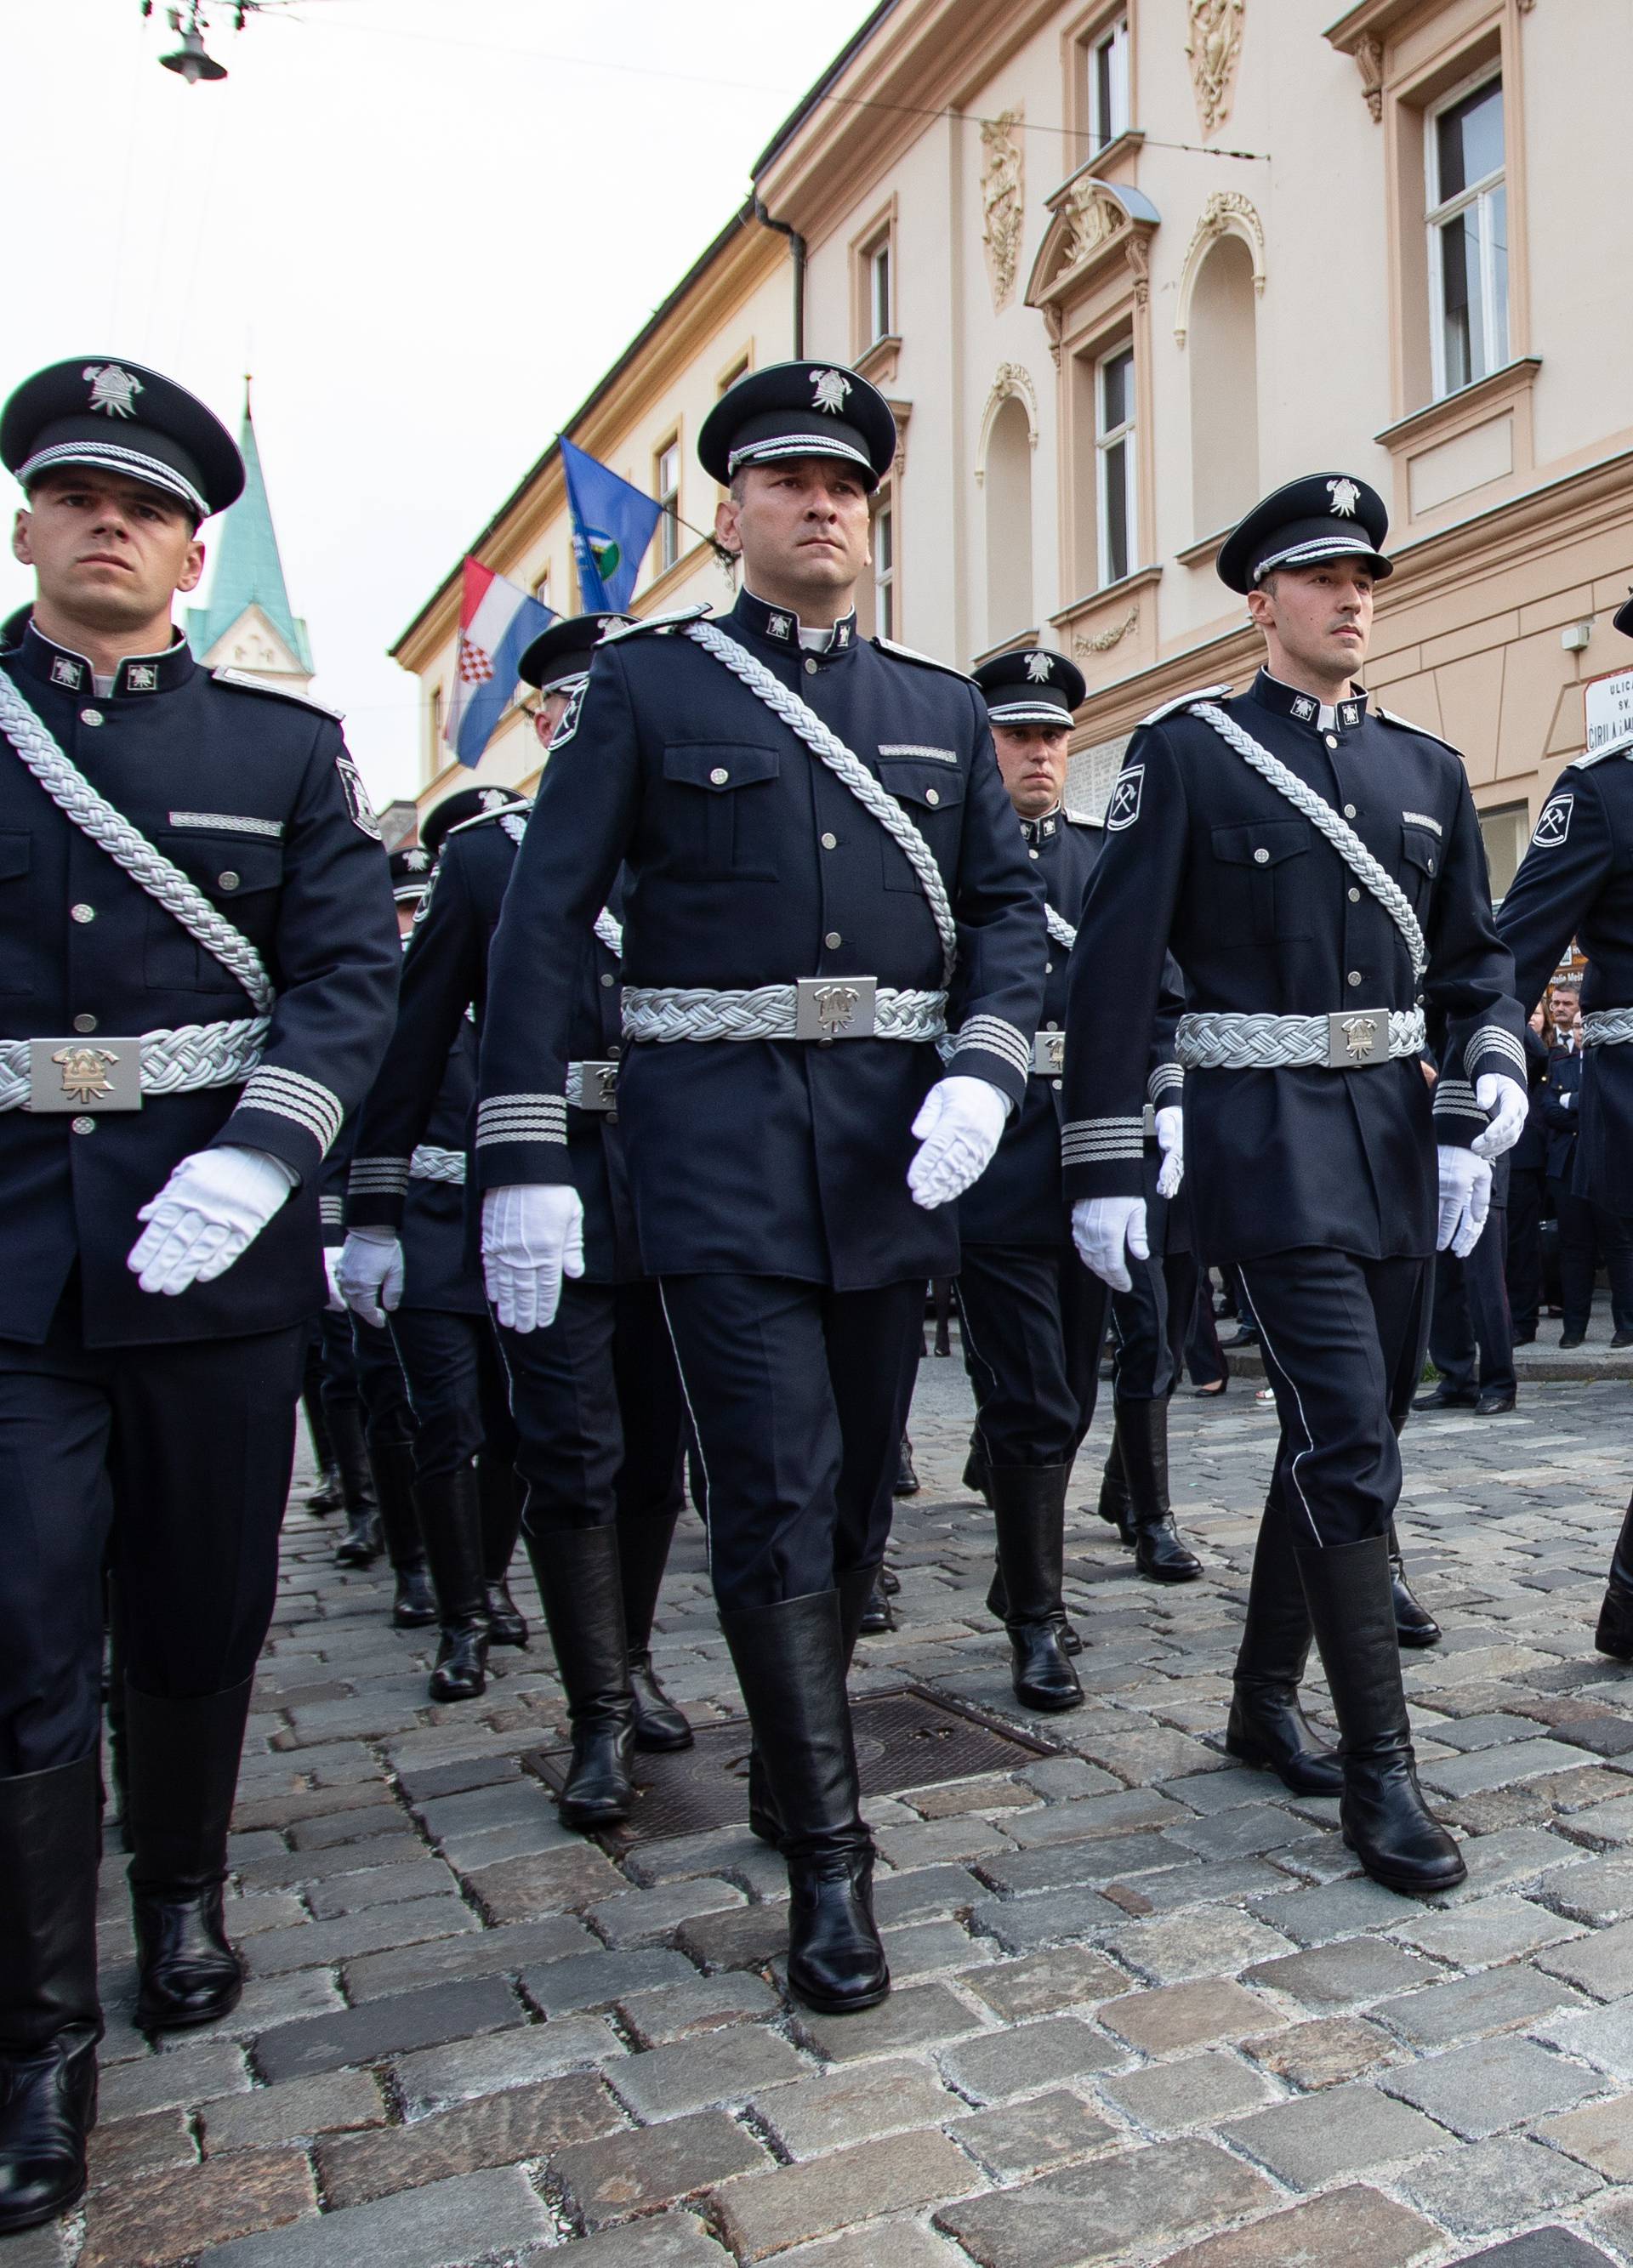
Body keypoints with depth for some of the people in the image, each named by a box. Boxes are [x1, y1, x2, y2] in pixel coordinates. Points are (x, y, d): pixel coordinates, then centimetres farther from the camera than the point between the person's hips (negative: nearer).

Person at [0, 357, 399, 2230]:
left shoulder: (289, 747, 7)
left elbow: (349, 975, -2)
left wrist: (247, 1164, -16)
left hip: (216, 1237, 1)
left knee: (204, 1614, 13)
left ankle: (181, 1895, 37)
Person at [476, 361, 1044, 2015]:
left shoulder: (941, 705, 15)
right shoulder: (645, 684, 4)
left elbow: (1006, 907, 13)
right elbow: (545, 920, -1)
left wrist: (983, 1072, -7)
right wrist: (524, 1158, -9)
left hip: (894, 1150, 4)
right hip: (719, 1143, -4)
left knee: (857, 1492, 13)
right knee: (776, 1498, -6)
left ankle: (786, 1762, 35)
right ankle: (828, 1858, 8)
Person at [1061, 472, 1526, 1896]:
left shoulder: (1429, 768, 13)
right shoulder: (1185, 752, -1)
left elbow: (1477, 960, 16)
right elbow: (1114, 968, -5)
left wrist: (1485, 1101, -2)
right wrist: (1102, 1170, -9)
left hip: (1397, 1134, 6)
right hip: (1268, 1135, -6)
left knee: (1348, 1435, 12)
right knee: (1347, 1439, -11)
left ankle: (1266, 1699, 30)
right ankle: (1380, 1770, 2)